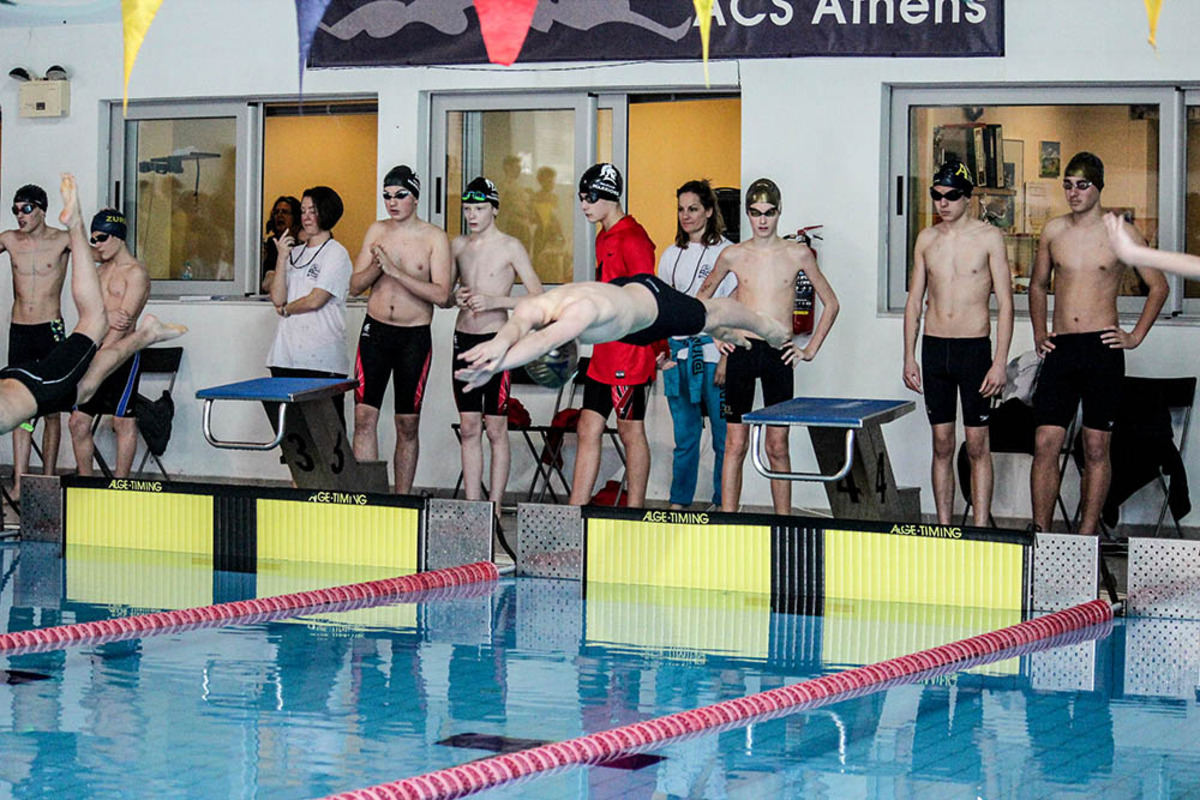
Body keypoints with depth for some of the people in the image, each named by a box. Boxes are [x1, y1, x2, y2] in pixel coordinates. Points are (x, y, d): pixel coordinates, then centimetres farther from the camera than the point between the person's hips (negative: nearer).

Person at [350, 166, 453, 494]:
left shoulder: (434, 237, -4)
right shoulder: (376, 230, 7)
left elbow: (442, 296, -13)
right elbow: (355, 285, 8)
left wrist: (396, 272, -20)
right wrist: (377, 267, -13)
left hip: (415, 337, -2)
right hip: (375, 331, 3)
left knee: (408, 424, 4)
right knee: (364, 416, -6)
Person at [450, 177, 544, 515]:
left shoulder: (510, 247, -4)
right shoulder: (457, 246, 11)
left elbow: (538, 298, -8)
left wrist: (495, 300, -19)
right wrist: (456, 296, -2)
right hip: (463, 339, 5)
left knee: (496, 430, -3)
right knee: (469, 429, 5)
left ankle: (495, 508, 0)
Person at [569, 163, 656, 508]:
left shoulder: (632, 239, -14)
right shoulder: (604, 237, 15)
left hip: (629, 353, -9)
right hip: (604, 352, 9)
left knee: (631, 432, 0)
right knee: (588, 430, 7)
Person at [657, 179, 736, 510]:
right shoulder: (671, 255, 14)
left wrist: (728, 359, -12)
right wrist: (660, 350, 9)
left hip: (715, 350, -5)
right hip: (679, 353, 5)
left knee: (724, 435, -1)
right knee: (684, 435, 8)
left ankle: (723, 504, 6)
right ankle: (678, 504, 13)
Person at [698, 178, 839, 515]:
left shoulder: (798, 254, 2)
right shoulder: (733, 255, 4)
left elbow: (831, 303, 12)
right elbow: (703, 296, 21)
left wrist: (811, 349, 6)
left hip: (779, 353, 0)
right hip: (741, 351, 0)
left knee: (778, 446, 4)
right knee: (735, 444, -1)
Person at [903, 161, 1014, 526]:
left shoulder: (988, 236, -3)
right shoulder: (927, 239, 9)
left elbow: (1005, 302, -4)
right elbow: (914, 300, 14)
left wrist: (1000, 362, -10)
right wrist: (909, 357, 8)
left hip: (974, 347, -3)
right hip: (934, 347, 4)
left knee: (977, 445, -2)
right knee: (942, 445, 7)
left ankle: (980, 530, 0)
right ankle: (943, 528, 12)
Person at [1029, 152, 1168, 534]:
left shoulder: (1121, 233, 0)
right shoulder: (1053, 230, 10)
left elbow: (1158, 286, 7)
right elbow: (1038, 285, 24)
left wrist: (1135, 337, 2)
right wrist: (1039, 334, 15)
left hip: (1102, 349, -3)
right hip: (1060, 348, 3)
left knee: (1096, 448, 1)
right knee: (1045, 444, -4)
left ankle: (1087, 535, 6)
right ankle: (1040, 533, 1)